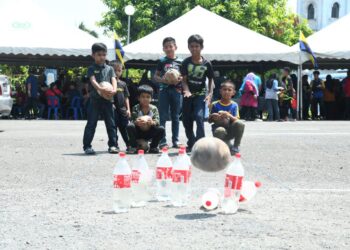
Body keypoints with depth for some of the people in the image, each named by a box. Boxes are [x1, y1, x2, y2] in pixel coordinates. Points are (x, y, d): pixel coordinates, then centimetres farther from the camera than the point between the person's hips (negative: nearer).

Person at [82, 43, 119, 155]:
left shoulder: (109, 69, 12)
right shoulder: (92, 69, 3)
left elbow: (113, 80, -1)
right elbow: (93, 80, -13)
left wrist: (114, 90, -23)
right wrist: (100, 88, -32)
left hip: (107, 99, 3)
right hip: (95, 99, -3)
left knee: (111, 123, 4)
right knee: (91, 124, -1)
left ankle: (113, 145, 10)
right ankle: (87, 146, 2)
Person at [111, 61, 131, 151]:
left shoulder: (123, 84, 13)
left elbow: (126, 97, 14)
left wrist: (128, 109, 7)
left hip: (122, 109, 4)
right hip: (113, 108, -3)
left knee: (124, 128, 5)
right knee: (113, 127, 0)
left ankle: (129, 145, 9)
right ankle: (115, 145, 6)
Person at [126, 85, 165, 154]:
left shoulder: (154, 109, -6)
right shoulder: (136, 108, -9)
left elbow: (157, 121, -17)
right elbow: (133, 121, -19)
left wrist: (152, 122, -41)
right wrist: (137, 122, -44)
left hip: (149, 133, 1)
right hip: (138, 132, -1)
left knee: (161, 129, -23)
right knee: (130, 126, -30)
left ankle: (153, 147, 0)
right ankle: (133, 147, -11)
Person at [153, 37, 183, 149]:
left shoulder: (180, 62, 5)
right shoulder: (162, 62, 5)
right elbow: (155, 76, 7)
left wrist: (180, 80, -12)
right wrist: (163, 80, -12)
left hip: (176, 90, 1)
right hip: (164, 90, -1)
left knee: (175, 116, 7)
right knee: (163, 116, -1)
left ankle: (175, 140, 13)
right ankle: (162, 141, 3)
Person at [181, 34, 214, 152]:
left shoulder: (206, 64, -5)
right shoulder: (186, 62, -3)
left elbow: (210, 80, 5)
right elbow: (184, 79, -5)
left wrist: (210, 93, -8)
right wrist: (187, 91, -23)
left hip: (200, 94, -2)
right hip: (188, 94, 2)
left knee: (199, 117, -20)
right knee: (186, 120, 8)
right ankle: (191, 144, 24)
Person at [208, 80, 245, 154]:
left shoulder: (234, 105, 2)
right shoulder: (215, 105, -1)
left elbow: (236, 120, -7)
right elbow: (210, 120, 1)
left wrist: (229, 115, -26)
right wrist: (213, 117, -22)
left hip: (230, 131, 2)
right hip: (218, 128, -2)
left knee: (240, 124, -30)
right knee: (220, 130, -39)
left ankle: (236, 147, -9)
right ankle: (228, 144, -6)